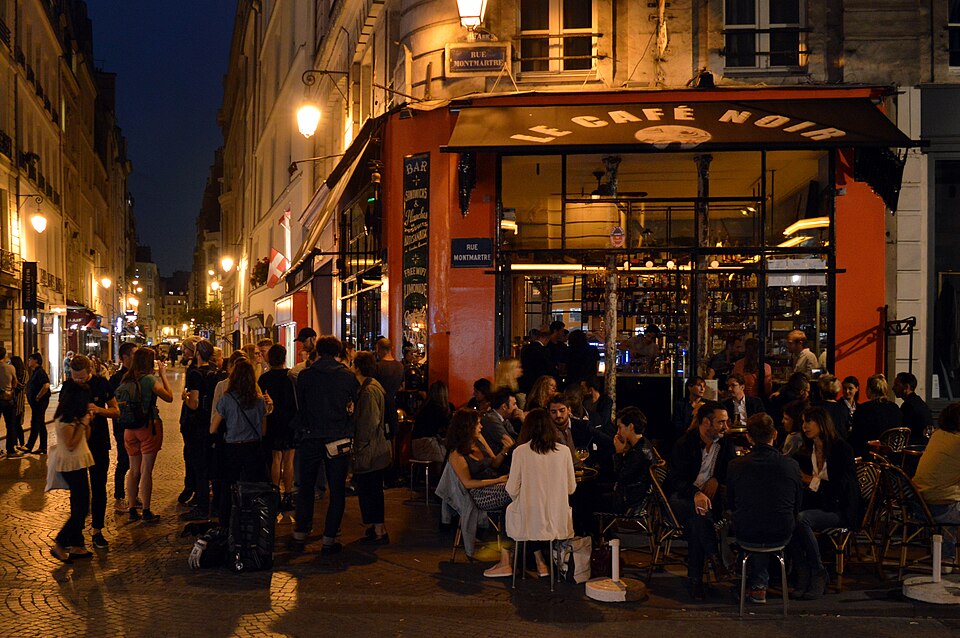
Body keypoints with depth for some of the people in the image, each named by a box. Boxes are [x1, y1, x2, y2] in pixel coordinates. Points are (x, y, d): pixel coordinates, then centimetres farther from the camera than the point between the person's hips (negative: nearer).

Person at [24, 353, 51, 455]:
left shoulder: (40, 372, -16)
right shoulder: (35, 372, 16)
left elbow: (46, 386, -28)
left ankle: (29, 447, -8)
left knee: (35, 424, -8)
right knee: (41, 424, 12)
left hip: (40, 402, -10)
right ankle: (43, 447, 16)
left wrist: (38, 397, -22)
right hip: (36, 403, 10)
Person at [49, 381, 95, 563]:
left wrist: (87, 421, 0)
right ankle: (59, 544, -3)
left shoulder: (73, 416, 11)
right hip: (72, 465, -10)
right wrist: (82, 424, -18)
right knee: (81, 508, -9)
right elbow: (71, 445, -22)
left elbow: (85, 438, 14)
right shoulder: (64, 420, -17)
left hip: (78, 464, 10)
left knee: (79, 507, 13)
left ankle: (76, 545, 19)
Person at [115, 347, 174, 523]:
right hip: (148, 427, -6)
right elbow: (169, 397, -8)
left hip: (130, 430, 6)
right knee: (146, 470, -1)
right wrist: (163, 375, 2)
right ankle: (146, 512, 3)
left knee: (134, 470, 13)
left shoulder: (126, 380, 4)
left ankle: (132, 510, 16)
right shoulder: (149, 379, -14)